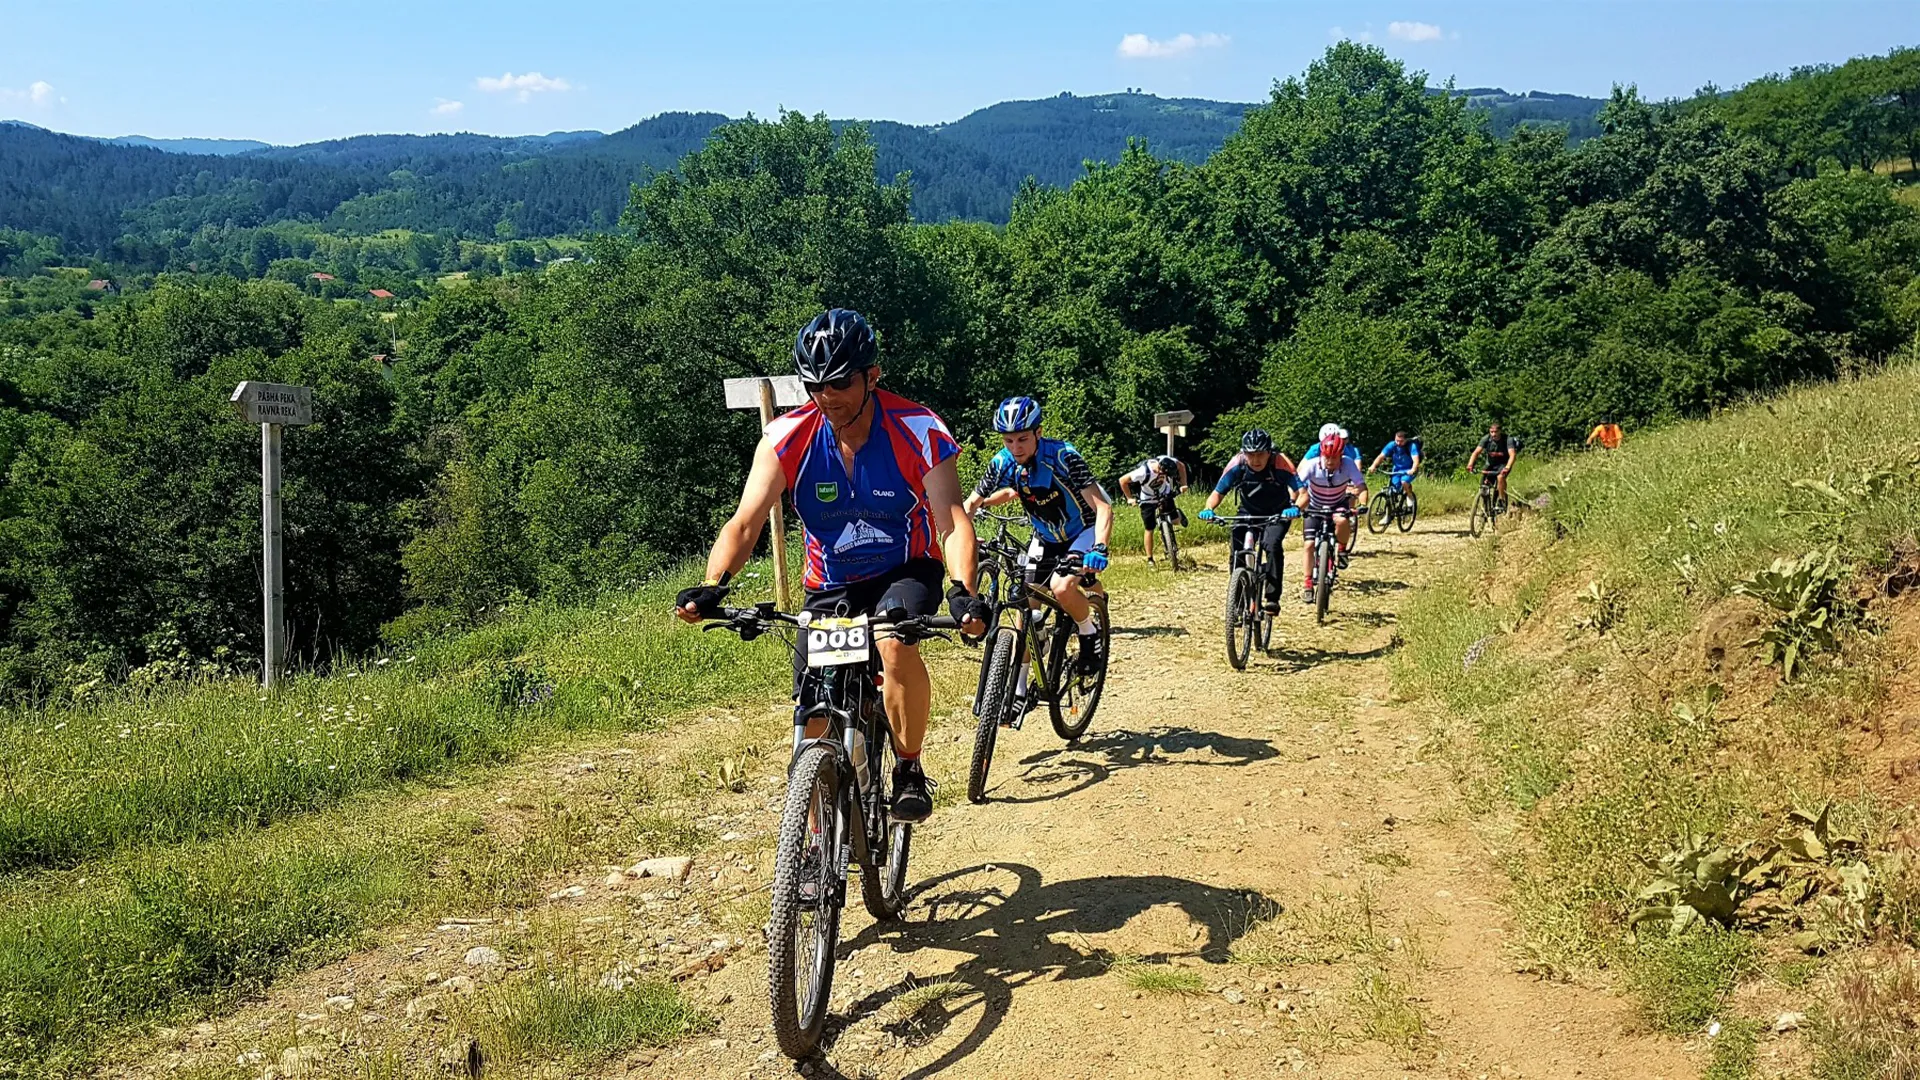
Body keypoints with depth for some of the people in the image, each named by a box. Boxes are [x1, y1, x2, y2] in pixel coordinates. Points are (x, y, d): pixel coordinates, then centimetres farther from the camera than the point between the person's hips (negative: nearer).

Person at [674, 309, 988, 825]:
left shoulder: (917, 431, -20)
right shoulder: (788, 438, -15)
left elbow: (953, 522, -27)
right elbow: (745, 521, -22)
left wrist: (963, 592, -46)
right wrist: (712, 586, -41)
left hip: (905, 574, -2)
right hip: (829, 588, 3)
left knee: (895, 643, -36)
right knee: (816, 729, 0)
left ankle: (910, 771, -13)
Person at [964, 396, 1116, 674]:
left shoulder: (1062, 456, -30)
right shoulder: (1003, 463, -16)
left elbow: (1103, 508, -35)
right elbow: (972, 503, -4)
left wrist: (1099, 549, -51)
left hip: (1083, 531, -5)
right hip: (1046, 539, 5)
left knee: (1061, 586, -30)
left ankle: (1090, 633, 0)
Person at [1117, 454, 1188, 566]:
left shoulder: (1168, 462, -29)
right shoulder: (1143, 472, -39)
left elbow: (1181, 466, -6)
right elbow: (1123, 481, -28)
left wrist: (1183, 485, -10)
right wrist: (1130, 498, -22)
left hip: (1164, 494, 3)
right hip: (1148, 500, -3)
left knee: (1176, 521, -4)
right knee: (1149, 530, -2)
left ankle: (1176, 510, 32)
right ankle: (1149, 559, 11)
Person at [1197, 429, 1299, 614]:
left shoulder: (1280, 464, -29)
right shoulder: (1237, 465, -23)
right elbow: (1218, 492, -17)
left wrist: (1295, 507, -53)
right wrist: (1208, 509, -38)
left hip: (1278, 513, -2)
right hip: (1248, 513, 2)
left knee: (1272, 545, -29)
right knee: (1238, 551, -16)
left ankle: (1273, 598, -20)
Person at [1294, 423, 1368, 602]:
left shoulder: (1348, 464, -25)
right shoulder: (1312, 465, -27)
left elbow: (1361, 486, -28)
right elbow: (1298, 485, -34)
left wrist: (1362, 505, -46)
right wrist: (1293, 505, -50)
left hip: (1338, 504, 0)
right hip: (1315, 507, 0)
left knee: (1342, 520, -35)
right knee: (1309, 544, -8)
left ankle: (1342, 550, -7)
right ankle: (1308, 585, 3)